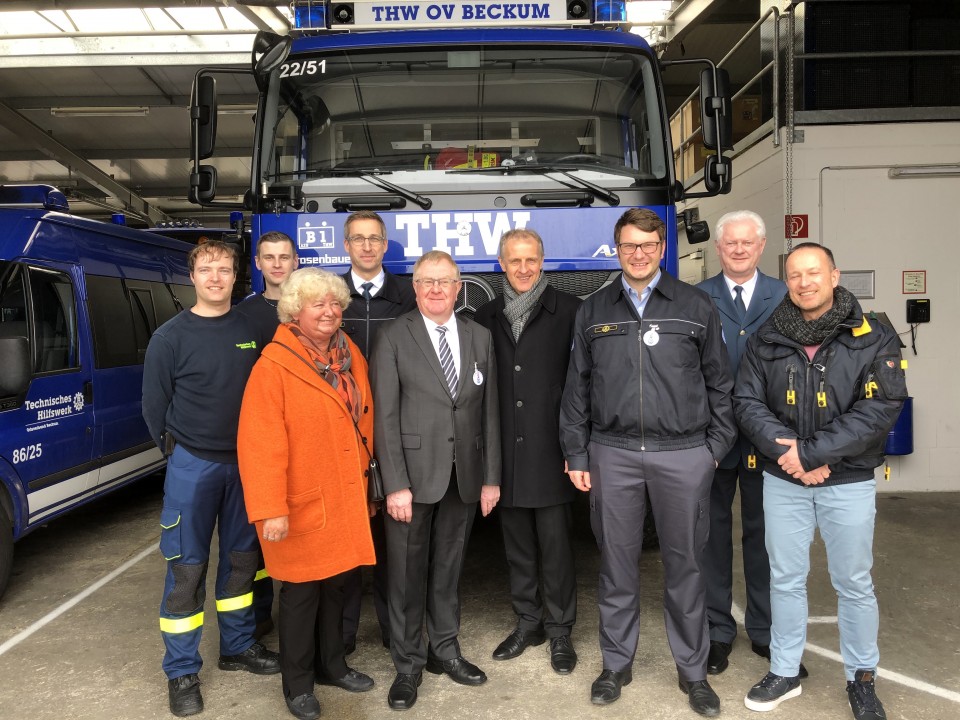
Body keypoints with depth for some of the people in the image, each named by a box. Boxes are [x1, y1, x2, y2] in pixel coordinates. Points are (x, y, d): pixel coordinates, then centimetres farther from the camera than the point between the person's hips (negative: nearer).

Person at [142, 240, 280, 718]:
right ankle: (181, 671, 17)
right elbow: (154, 406, 0)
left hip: (245, 462, 3)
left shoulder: (250, 331, 2)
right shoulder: (170, 337, -6)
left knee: (241, 558, 14)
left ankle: (238, 646, 32)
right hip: (192, 466, -3)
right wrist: (178, 452, 4)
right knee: (186, 568, 3)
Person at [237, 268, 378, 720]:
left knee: (336, 585, 19)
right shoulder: (274, 366, -16)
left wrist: (364, 476, 14)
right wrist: (270, 509, -22)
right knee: (301, 593, 9)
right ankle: (297, 682, 28)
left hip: (346, 499, 6)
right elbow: (261, 444, -20)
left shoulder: (350, 357, 6)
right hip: (303, 504, -6)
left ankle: (331, 664, 39)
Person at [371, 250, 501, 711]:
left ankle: (445, 650, 33)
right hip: (413, 475, -3)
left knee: (448, 569, 15)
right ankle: (408, 664, 25)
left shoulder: (480, 338, 7)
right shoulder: (394, 338, -4)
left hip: (464, 477, 3)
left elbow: (489, 412, 7)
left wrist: (491, 477, 5)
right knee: (407, 574, 8)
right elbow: (385, 417, -8)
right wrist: (396, 484, -13)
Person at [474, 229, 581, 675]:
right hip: (506, 450, 4)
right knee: (516, 543, 14)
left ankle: (559, 630, 22)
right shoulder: (487, 317, 8)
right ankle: (527, 621, 31)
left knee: (555, 544, 5)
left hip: (550, 449, -3)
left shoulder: (567, 310, -3)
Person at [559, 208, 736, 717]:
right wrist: (576, 455, 5)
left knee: (685, 564, 9)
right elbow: (577, 389, 7)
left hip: (684, 455, -1)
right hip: (613, 454, 1)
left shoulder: (696, 306, 3)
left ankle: (693, 670, 27)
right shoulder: (592, 311, 7)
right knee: (616, 564, 10)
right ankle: (616, 664, 28)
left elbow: (719, 383, 6)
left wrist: (716, 447, 2)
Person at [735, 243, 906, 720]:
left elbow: (880, 409, -14)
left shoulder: (872, 339, -6)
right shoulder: (766, 340, 1)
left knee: (854, 584, 12)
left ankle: (861, 678, 31)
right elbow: (747, 401, -3)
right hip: (782, 482, 2)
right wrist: (789, 452, -17)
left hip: (849, 483, -2)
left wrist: (811, 452, -20)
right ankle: (784, 672, 29)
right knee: (786, 579, 13)